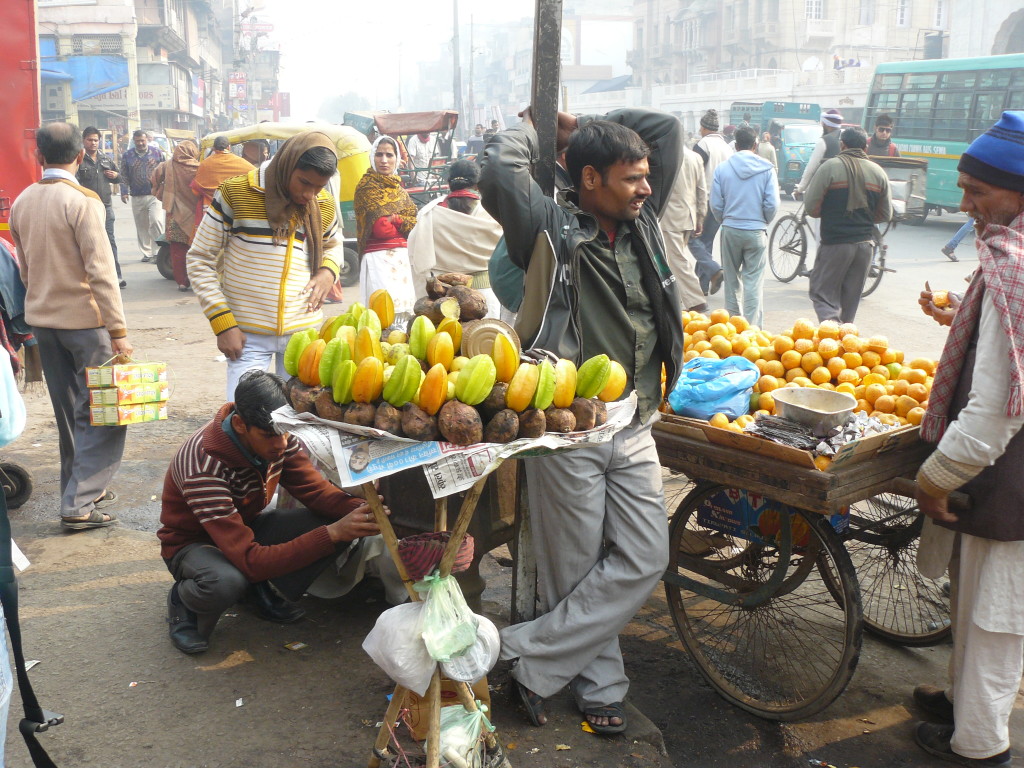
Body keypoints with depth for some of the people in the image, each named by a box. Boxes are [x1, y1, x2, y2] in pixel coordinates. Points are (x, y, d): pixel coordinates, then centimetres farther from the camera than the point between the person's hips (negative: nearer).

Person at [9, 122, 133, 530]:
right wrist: (118, 331, -17)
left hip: (41, 319, 7)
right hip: (83, 319, -7)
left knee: (67, 411, 17)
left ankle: (79, 487, 27)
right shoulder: (82, 201, -15)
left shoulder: (21, 202, 6)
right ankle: (78, 504, -2)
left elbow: (24, 267, 14)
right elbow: (101, 271, -19)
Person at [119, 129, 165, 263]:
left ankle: (158, 250, -8)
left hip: (155, 195, -3)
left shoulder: (157, 152, 5)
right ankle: (147, 253, 16)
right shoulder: (127, 155, 9)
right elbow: (124, 176, 10)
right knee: (141, 226, 7)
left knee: (156, 221, -19)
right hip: (137, 197, 3)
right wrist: (124, 192, 1)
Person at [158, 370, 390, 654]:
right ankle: (184, 602, -5)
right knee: (226, 581, -42)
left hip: (246, 527, 6)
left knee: (340, 520, -18)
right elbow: (251, 561, -40)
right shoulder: (204, 465, -36)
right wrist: (331, 534, -46)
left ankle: (266, 591, 3)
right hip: (194, 543, -6)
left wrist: (361, 510, -33)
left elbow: (316, 490, -12)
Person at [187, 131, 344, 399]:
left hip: (304, 334, 3)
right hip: (248, 337, -3)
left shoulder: (325, 206, 5)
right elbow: (199, 260, -2)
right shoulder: (236, 193, -7)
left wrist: (328, 271, 2)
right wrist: (223, 323, -10)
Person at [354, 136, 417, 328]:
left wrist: (393, 218, -8)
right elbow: (380, 228, -14)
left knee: (403, 305, 6)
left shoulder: (397, 187, 18)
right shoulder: (367, 186, -5)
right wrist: (400, 220, 1)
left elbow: (413, 224, 8)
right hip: (379, 257, -7)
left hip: (401, 255, 7)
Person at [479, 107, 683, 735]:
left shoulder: (643, 222, 9)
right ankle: (600, 685, 23)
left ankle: (528, 654, 12)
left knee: (644, 560, 3)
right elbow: (500, 170, -23)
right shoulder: (553, 230, -8)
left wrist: (582, 127, 12)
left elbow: (668, 129, 16)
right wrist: (533, 128, -1)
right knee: (577, 572, 4)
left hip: (634, 429, 6)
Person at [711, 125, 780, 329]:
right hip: (756, 231, -1)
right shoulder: (767, 169, -4)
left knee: (732, 280, 14)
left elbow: (716, 204, -1)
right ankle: (752, 327, -1)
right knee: (754, 282, 2)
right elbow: (772, 204, -6)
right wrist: (763, 222, 13)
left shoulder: (722, 168, -2)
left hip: (730, 230, 1)